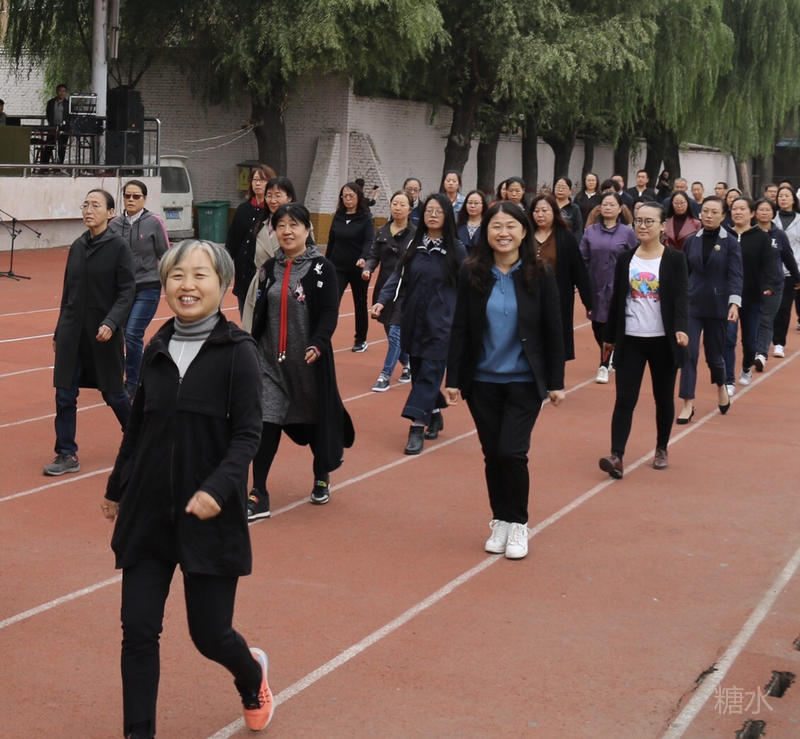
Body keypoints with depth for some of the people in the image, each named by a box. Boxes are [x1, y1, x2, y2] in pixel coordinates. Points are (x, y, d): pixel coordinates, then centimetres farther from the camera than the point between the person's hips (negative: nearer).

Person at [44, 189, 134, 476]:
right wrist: (59, 331, 16)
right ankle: (67, 455, 10)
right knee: (64, 395, 1)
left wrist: (111, 323, -24)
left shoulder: (118, 247, -7)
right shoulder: (77, 247, 8)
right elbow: (68, 291, 14)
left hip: (103, 333, -5)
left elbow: (127, 291, -11)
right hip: (72, 332, 5)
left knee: (113, 393, 8)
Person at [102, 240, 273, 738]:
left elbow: (247, 434, -12)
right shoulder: (157, 350, 4)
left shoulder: (237, 351, -9)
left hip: (209, 517, -4)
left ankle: (252, 677, 41)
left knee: (210, 634, 7)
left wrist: (217, 489, -26)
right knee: (138, 631, -1)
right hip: (147, 514, 4)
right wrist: (117, 487, 22)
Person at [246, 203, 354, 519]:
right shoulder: (269, 268, 7)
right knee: (265, 423, -5)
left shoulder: (322, 268, -6)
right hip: (271, 360, 3)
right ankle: (258, 497, -1)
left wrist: (317, 345, -28)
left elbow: (330, 313, -13)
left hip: (309, 360, -3)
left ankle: (322, 478, 39)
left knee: (315, 419, 12)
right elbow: (260, 313, 11)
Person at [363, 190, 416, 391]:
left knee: (395, 332, -11)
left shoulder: (416, 233, -5)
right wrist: (367, 268, -12)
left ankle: (385, 376, -3)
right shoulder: (382, 232, 8)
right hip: (384, 287, 5)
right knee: (390, 331, 13)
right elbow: (373, 255, 7)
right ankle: (407, 364, 37)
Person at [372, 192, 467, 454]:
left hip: (441, 324, -4)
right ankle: (434, 416, 31)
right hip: (413, 322, 4)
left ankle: (417, 428, -8)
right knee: (418, 371, 11)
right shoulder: (414, 245, 4)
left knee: (430, 372, -7)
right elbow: (398, 276, 1)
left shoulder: (456, 249, -5)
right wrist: (382, 300, -14)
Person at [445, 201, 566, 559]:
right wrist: (453, 378, -3)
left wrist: (556, 382, -3)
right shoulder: (471, 273, -3)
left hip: (524, 381, -2)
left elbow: (553, 331, -2)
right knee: (492, 455, 8)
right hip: (482, 381, 2)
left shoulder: (539, 274, -6)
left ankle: (518, 524, 10)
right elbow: (460, 329, 0)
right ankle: (500, 521, 25)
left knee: (511, 452, -10)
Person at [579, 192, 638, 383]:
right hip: (595, 287, 3)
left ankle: (604, 366, 6)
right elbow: (583, 259, 5)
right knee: (597, 327, 8)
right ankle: (609, 357, 33)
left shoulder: (627, 233, -1)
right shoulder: (590, 232, 5)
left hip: (617, 288, -3)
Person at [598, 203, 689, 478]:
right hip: (630, 340, 2)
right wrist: (609, 337, 13)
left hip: (663, 341, -1)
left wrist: (681, 328, -27)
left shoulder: (675, 259, -3)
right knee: (624, 399, -6)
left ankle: (661, 449, 27)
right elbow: (617, 300, 10)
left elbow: (681, 298, -11)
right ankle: (616, 456, -12)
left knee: (664, 399, 10)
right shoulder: (625, 259, 6)